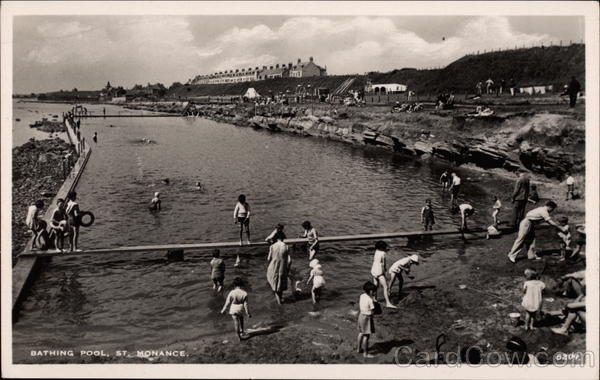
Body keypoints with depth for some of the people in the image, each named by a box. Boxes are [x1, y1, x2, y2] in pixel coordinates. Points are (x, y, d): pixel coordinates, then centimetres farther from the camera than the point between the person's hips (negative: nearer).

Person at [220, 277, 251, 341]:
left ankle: (239, 336, 12)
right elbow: (246, 304, -10)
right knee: (241, 319, 30)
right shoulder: (244, 293, -15)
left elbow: (227, 303, -9)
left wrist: (223, 310, 6)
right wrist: (248, 313, 0)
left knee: (236, 322, 8)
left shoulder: (232, 293, -19)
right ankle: (242, 331, 43)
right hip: (241, 309, 2)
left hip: (233, 309, -2)